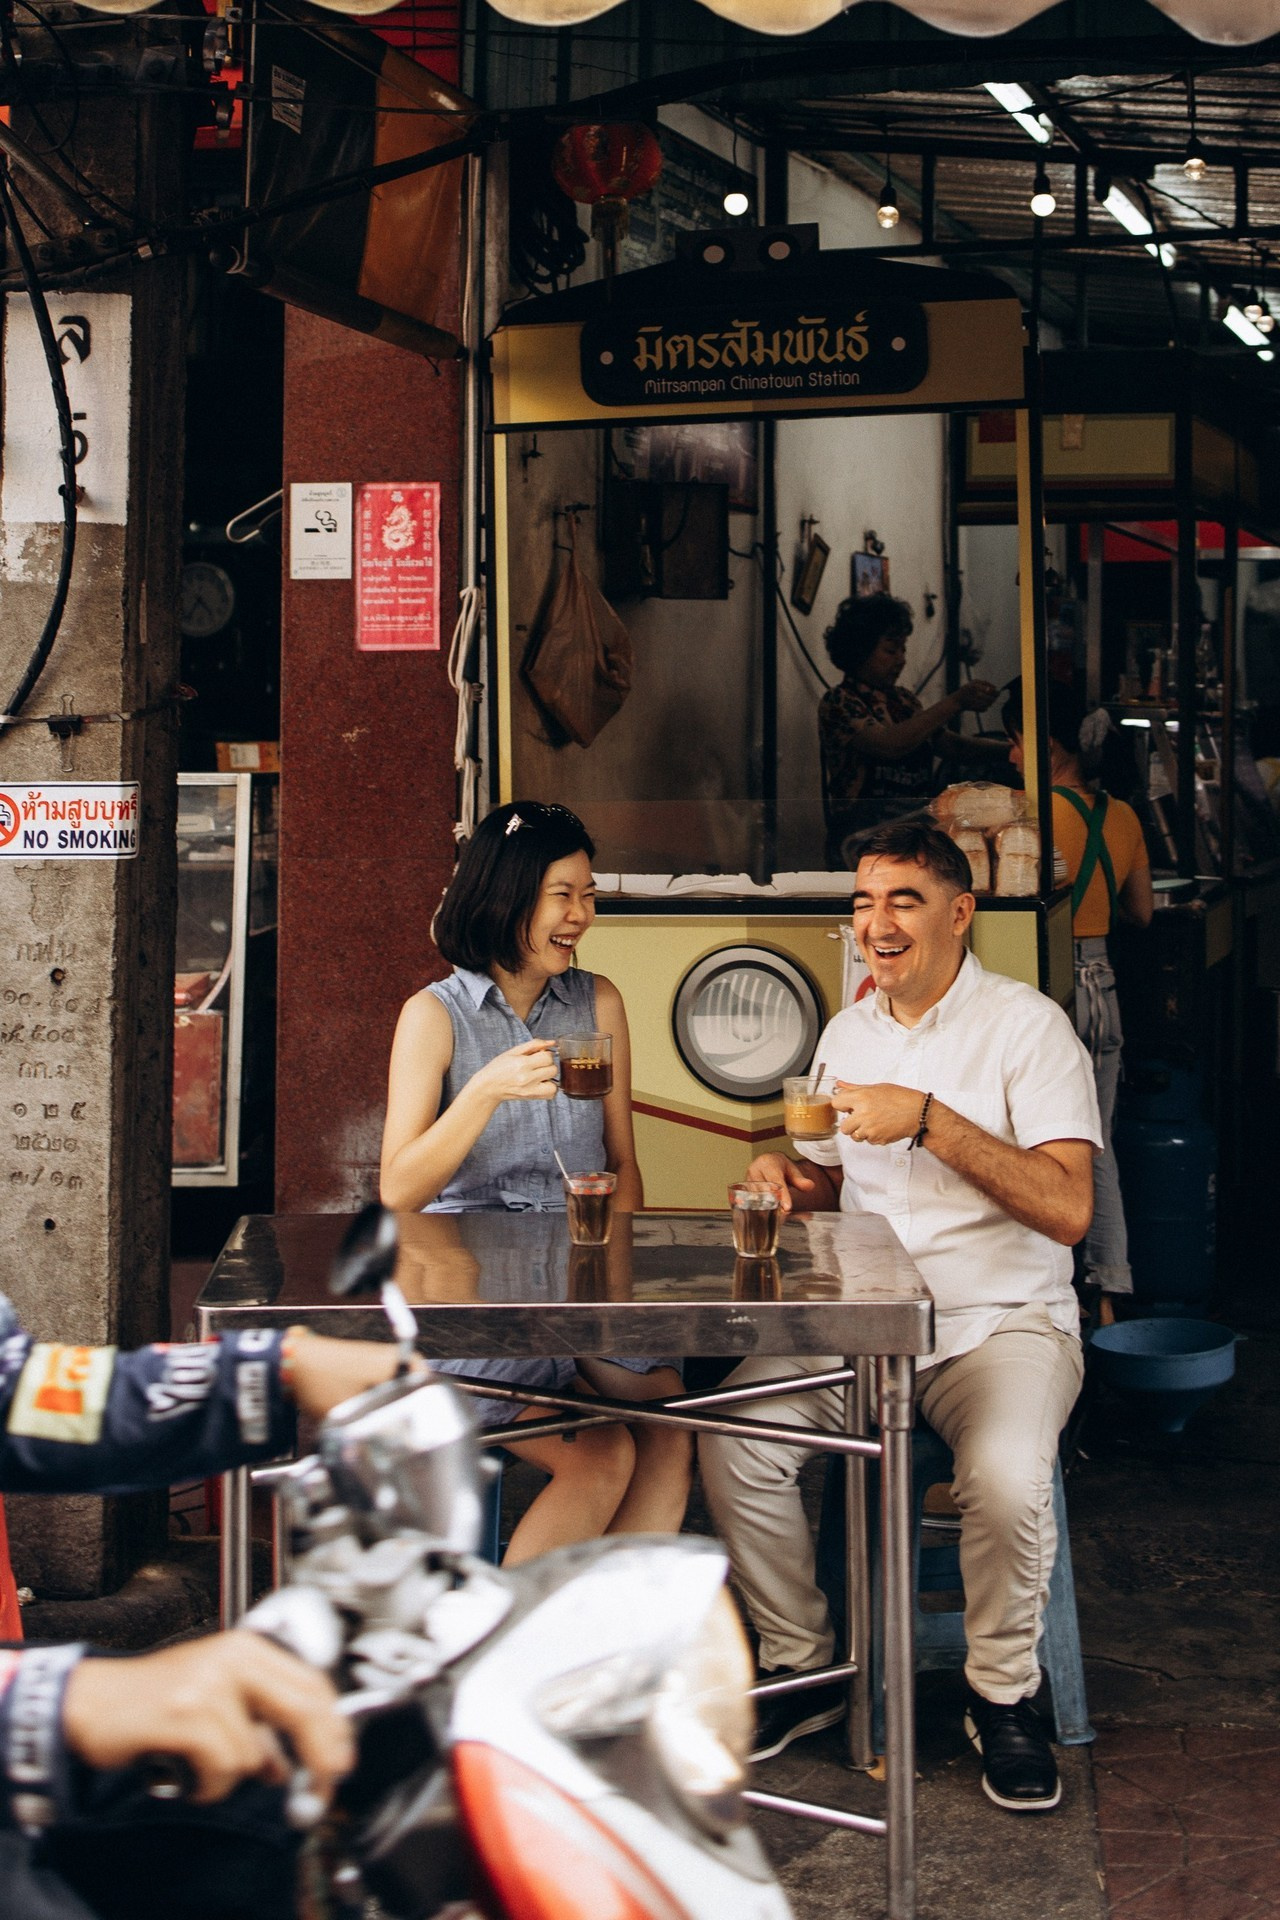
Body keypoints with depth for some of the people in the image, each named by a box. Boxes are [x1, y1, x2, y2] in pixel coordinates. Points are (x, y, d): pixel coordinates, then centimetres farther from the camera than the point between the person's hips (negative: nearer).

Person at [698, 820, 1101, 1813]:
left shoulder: (1025, 1024, -7)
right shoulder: (847, 1034, 13)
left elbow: (1067, 1209, -18)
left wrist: (930, 1119, -23)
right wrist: (788, 1173, 0)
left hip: (1002, 1320, -5)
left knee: (1007, 1475, -33)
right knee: (734, 1445, -18)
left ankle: (1003, 1693, -4)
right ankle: (805, 1665, 4)